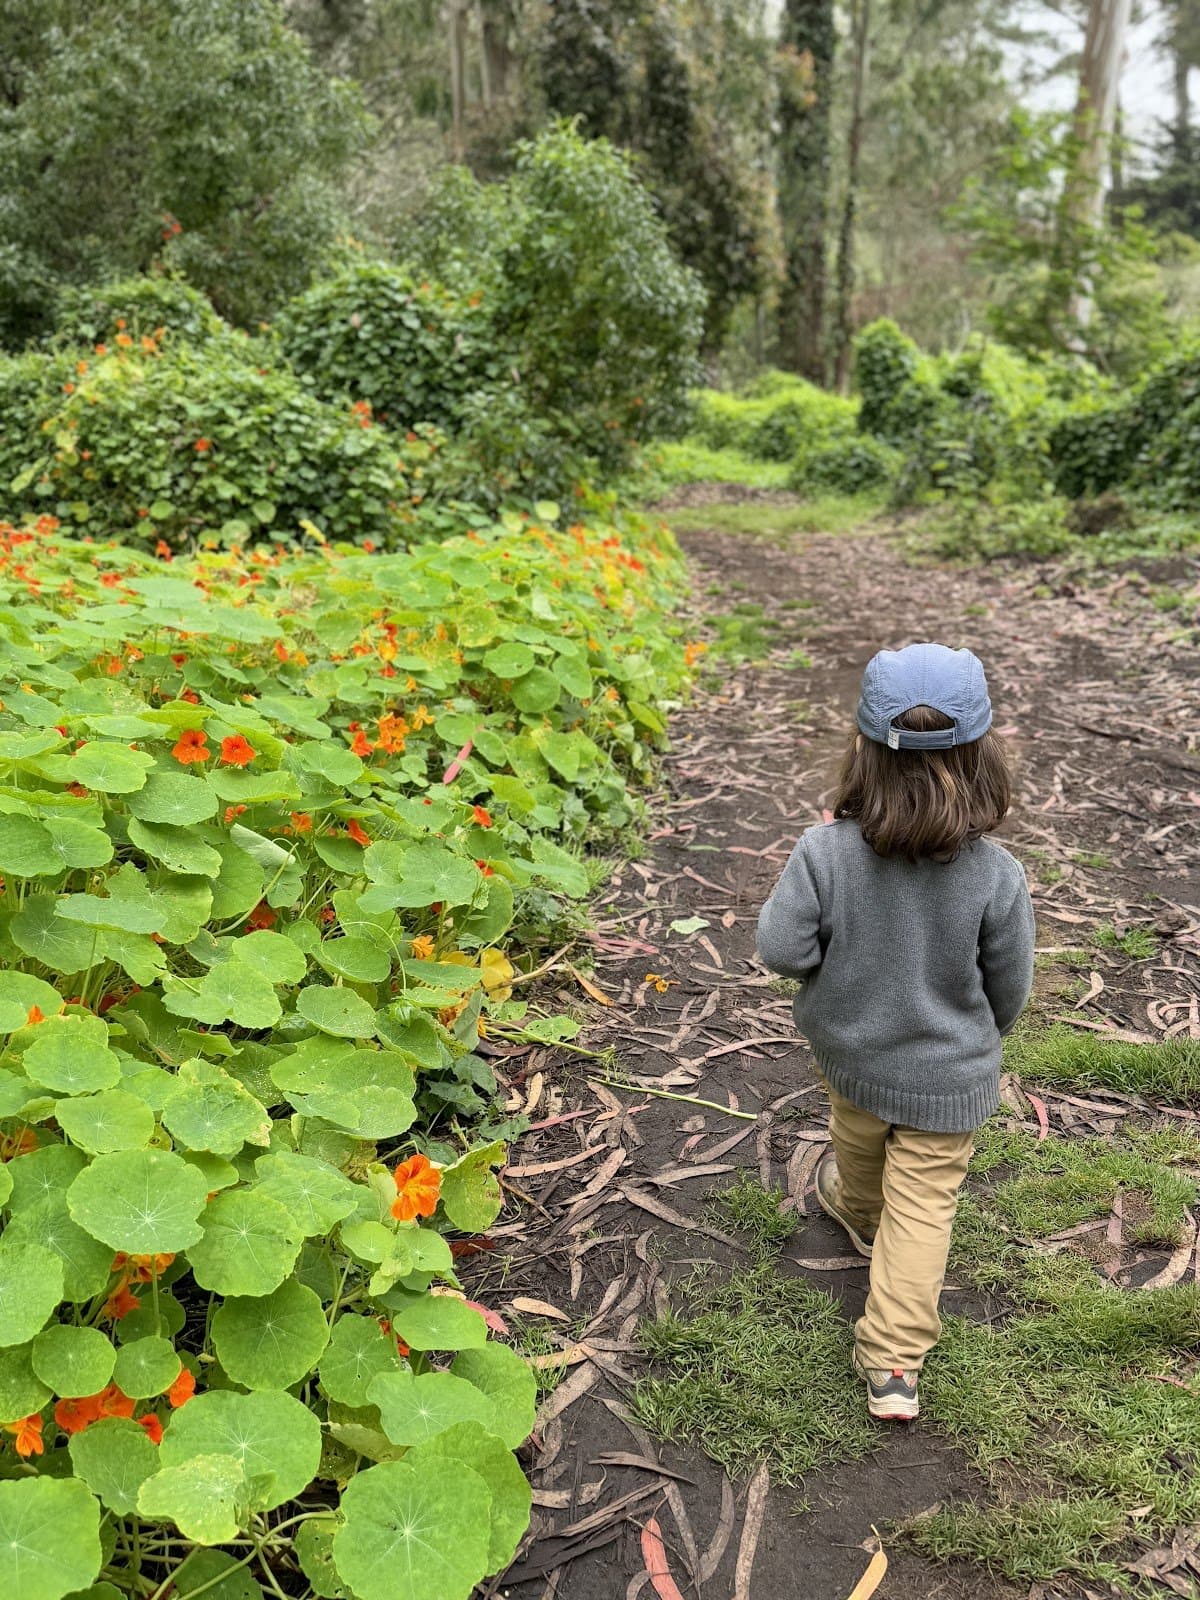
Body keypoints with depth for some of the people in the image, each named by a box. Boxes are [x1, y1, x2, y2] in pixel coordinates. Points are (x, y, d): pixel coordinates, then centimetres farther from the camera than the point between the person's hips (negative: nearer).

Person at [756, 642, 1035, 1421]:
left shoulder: (826, 852, -28)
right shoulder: (997, 874, -25)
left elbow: (782, 949, -20)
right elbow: (1010, 988, -11)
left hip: (850, 1051, 2)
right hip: (949, 1076, -2)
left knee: (858, 1144, 33)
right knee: (923, 1209, 14)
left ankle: (859, 1211, 64)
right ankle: (893, 1362, 18)